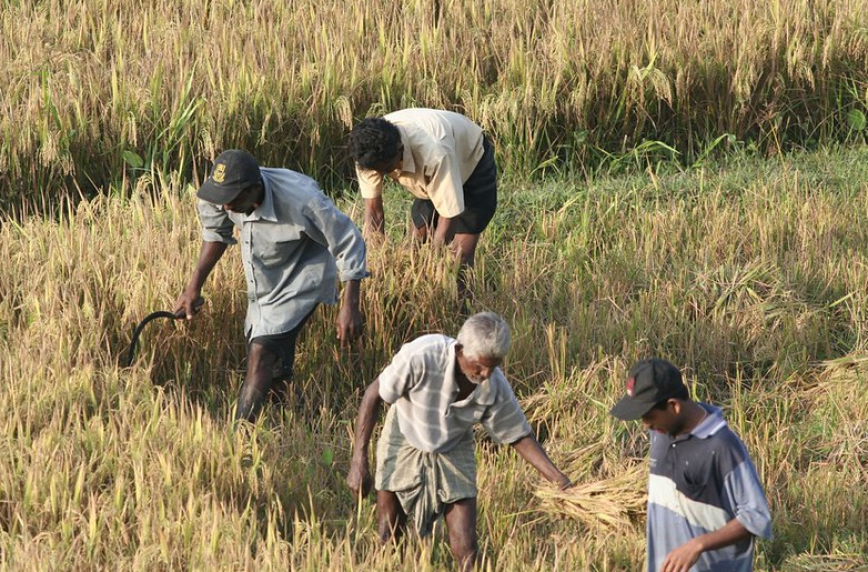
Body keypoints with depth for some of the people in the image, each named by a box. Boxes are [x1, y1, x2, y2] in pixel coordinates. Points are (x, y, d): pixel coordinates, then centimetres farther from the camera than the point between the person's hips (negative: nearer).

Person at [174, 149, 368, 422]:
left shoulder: (302, 203, -37)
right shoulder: (219, 195, -21)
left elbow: (349, 243, -22)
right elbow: (215, 233, 4)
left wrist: (350, 307, -21)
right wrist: (194, 287, 2)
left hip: (301, 280, -7)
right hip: (261, 284, 7)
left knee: (262, 354, -21)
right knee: (273, 369, 17)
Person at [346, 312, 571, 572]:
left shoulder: (496, 387, -26)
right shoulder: (421, 356, -36)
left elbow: (520, 436, -9)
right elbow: (373, 395, -22)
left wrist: (560, 481, -21)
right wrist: (358, 461, -22)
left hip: (452, 452, 1)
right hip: (404, 441, -1)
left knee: (465, 548, -8)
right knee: (388, 539, 6)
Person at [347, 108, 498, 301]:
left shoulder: (434, 155, -44)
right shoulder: (369, 152, -28)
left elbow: (447, 219, -37)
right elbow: (372, 209, -19)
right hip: (428, 177, 6)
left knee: (460, 257, -15)